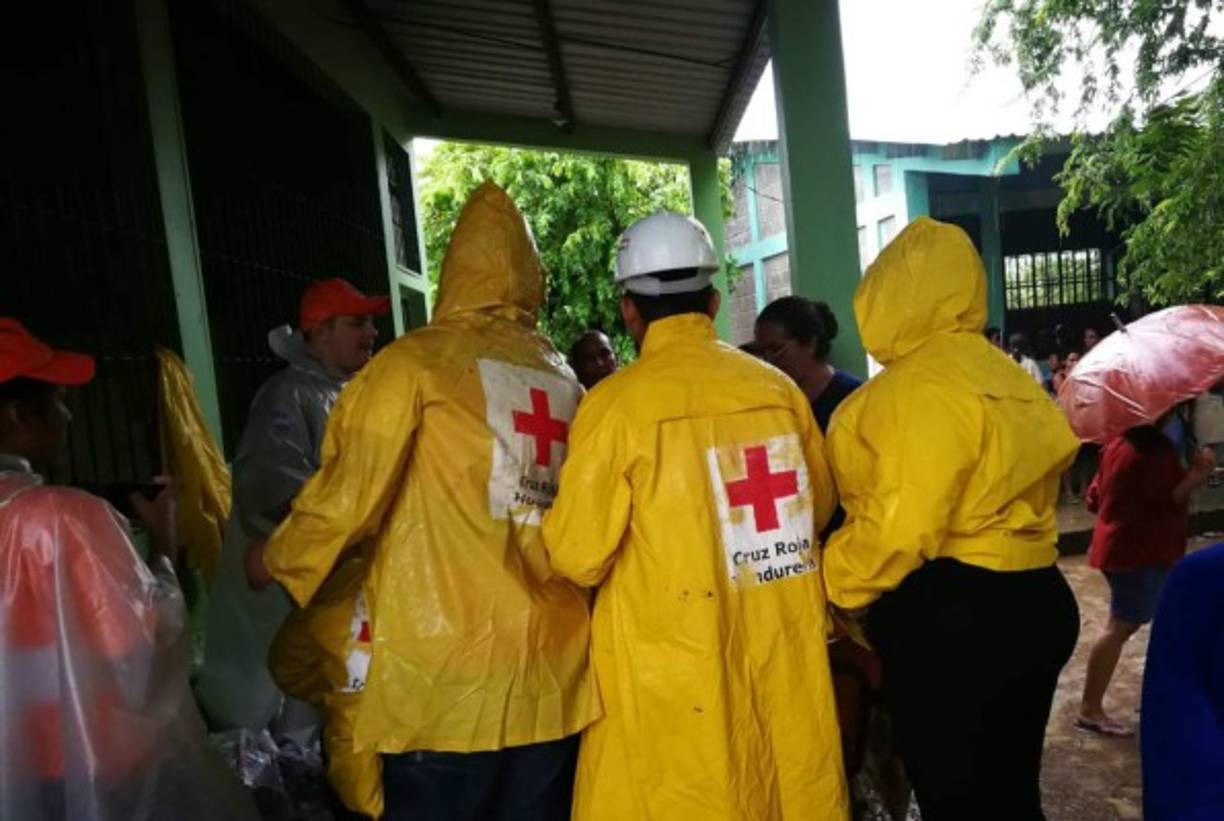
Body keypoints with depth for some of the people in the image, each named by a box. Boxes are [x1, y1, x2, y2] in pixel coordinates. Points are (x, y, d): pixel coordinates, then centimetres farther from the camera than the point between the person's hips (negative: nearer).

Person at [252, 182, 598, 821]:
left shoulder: (416, 362, -5)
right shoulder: (563, 377, 8)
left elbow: (350, 493, -6)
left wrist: (276, 561, 12)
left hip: (447, 664, -4)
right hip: (551, 665, 5)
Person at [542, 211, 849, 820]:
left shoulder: (616, 403, -13)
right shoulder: (780, 388, -1)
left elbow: (579, 557, -11)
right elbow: (819, 506, 13)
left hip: (676, 670, -4)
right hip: (784, 654, 4)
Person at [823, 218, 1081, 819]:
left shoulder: (921, 383, -17)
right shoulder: (1000, 374, 13)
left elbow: (901, 525, -23)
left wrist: (825, 587, -8)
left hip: (949, 616, -9)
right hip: (1025, 601, 10)